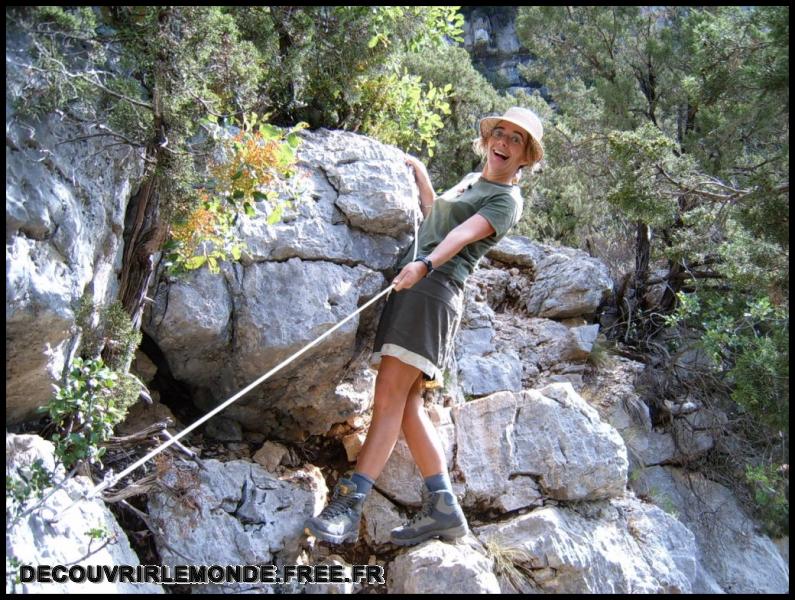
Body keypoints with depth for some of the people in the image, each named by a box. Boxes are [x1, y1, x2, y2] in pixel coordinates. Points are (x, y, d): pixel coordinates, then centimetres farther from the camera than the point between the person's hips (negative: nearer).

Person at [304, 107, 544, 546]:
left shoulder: (507, 200, 1)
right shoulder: (472, 180, 28)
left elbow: (464, 233, -20)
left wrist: (426, 264, -36)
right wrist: (419, 171, 40)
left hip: (435, 285, -9)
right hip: (412, 283, 9)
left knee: (390, 396, -18)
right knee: (407, 404, 2)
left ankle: (348, 506, -22)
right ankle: (442, 508, 3)